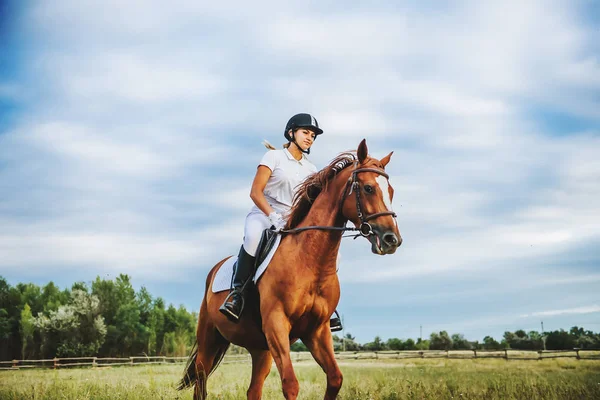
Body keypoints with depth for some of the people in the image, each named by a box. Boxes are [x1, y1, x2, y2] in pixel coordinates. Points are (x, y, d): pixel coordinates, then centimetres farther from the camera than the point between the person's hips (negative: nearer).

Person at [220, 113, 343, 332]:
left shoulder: (311, 170, 15)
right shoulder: (274, 157, 0)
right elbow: (255, 192, -10)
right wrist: (274, 216, -25)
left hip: (293, 222, 5)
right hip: (263, 215, -5)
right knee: (254, 236, -41)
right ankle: (237, 291, -25)